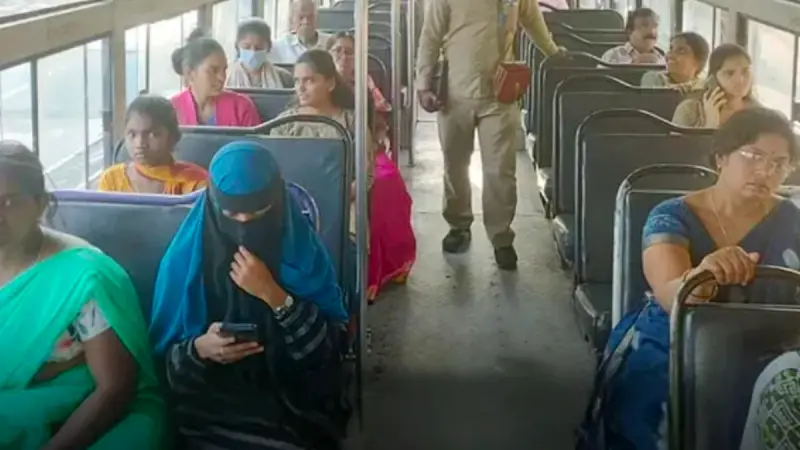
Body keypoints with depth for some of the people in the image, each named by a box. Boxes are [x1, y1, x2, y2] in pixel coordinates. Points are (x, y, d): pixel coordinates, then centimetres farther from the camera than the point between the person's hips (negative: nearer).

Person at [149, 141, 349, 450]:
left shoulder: (303, 251, -2)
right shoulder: (187, 256, -2)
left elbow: (331, 348, -8)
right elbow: (166, 356, 2)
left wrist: (273, 296, -19)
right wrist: (199, 348, -20)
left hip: (291, 404, 0)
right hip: (210, 407, 0)